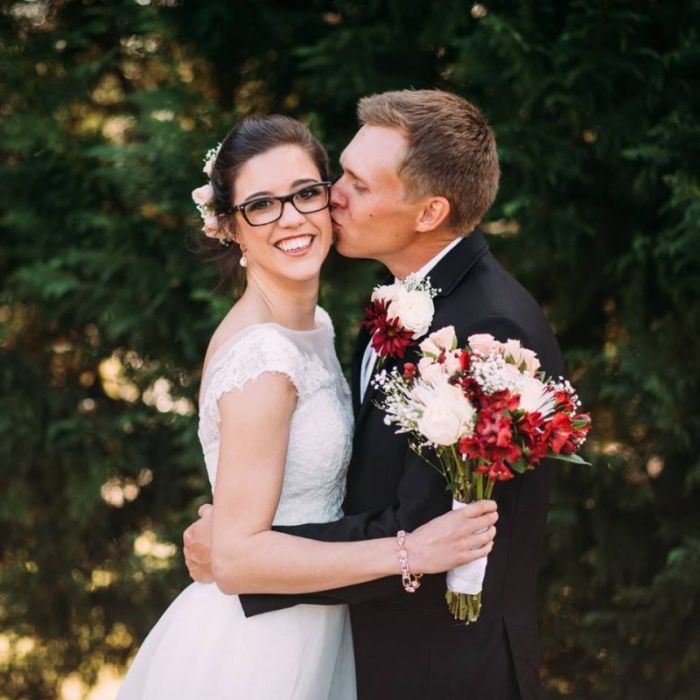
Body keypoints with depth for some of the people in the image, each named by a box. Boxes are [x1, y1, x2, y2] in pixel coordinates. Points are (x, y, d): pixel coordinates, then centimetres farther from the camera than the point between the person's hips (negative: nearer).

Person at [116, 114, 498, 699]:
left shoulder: (311, 324, 5)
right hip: (253, 653, -9)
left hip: (309, 635, 9)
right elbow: (238, 559, -27)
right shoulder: (261, 356, -23)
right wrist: (409, 552, -27)